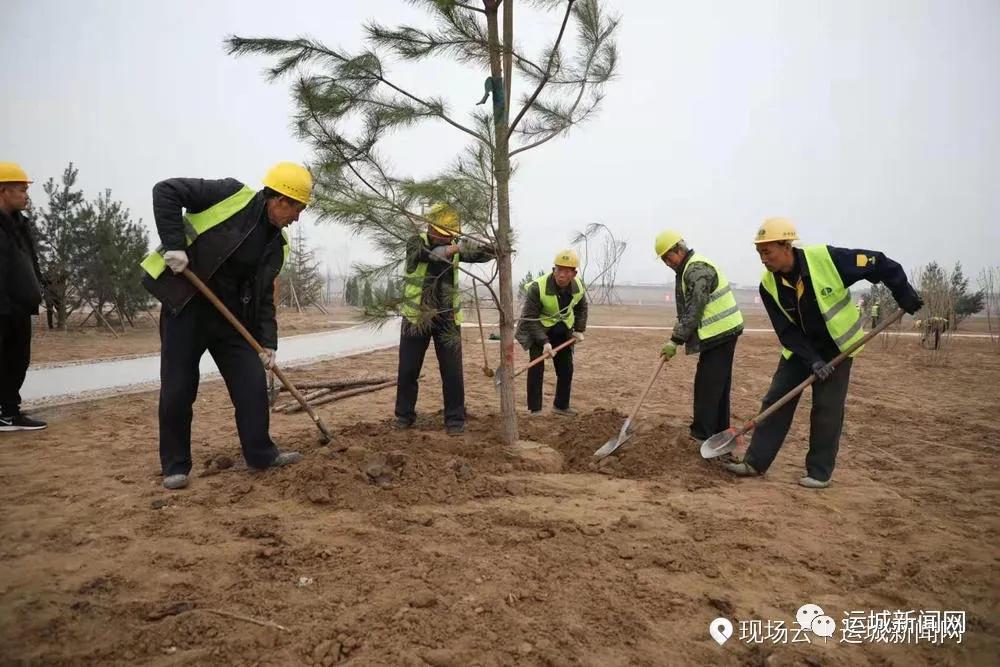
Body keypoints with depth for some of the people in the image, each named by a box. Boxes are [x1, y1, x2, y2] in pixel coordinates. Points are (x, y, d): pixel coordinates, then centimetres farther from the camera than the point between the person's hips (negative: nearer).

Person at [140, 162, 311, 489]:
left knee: (252, 382, 3)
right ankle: (175, 465, 14)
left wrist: (267, 342, 3)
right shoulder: (233, 195, -11)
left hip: (231, 315, 6)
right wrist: (174, 244, -22)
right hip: (186, 303, -6)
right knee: (178, 389, -1)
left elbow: (264, 295, 10)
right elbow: (166, 191, -13)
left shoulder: (277, 244, 8)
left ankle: (260, 452, 16)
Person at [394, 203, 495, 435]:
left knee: (452, 371, 0)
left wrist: (496, 249, -28)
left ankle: (455, 419, 11)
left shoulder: (455, 247, 2)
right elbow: (431, 254, -29)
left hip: (446, 318, 2)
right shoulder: (416, 242, -8)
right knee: (408, 369, 8)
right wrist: (455, 248, -43)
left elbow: (480, 253, -6)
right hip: (416, 317, -1)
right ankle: (404, 415, 24)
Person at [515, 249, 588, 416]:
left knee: (566, 368, 8)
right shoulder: (537, 287, -31)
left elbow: (581, 308, 9)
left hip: (562, 329, 5)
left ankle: (561, 405, 25)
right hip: (537, 328, -5)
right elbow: (530, 318, -27)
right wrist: (544, 341, -33)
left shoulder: (578, 287, -13)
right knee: (537, 366, -15)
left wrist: (579, 330, -1)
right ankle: (535, 409, -7)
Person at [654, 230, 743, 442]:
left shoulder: (697, 270, -19)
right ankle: (719, 430, 25)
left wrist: (675, 341, -18)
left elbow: (693, 311, -22)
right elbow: (687, 310, 18)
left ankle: (702, 435, 1)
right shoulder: (690, 268, 15)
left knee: (706, 385, -6)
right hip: (723, 331, 11)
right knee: (719, 383, 15)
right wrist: (677, 336, 11)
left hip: (720, 333, -11)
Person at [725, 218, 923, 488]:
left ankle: (820, 472, 9)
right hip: (799, 349, 3)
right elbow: (786, 331, -13)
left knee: (827, 409, -4)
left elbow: (878, 264, -14)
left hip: (838, 345, -3)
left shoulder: (827, 258, -27)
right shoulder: (768, 285, -15)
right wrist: (812, 360, -22)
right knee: (776, 400, -1)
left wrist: (905, 295, -10)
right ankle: (756, 462, 6)